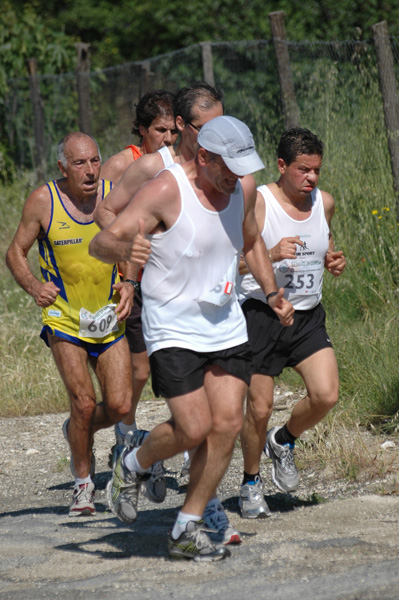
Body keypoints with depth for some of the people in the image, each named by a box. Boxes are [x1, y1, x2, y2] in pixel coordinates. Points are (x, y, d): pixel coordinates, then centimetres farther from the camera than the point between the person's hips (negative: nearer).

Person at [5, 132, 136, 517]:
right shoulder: (43, 201, -10)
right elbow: (15, 253, -1)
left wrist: (129, 286, -10)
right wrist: (34, 287, -19)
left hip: (109, 318, 2)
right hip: (64, 318, -2)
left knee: (120, 406, -6)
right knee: (84, 402, -12)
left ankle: (77, 431, 28)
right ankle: (83, 483, 10)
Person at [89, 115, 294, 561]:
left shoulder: (244, 187, 2)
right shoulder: (165, 192, -18)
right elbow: (101, 243, -23)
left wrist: (271, 292, 15)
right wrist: (123, 247, -45)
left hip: (226, 327, 6)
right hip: (173, 330, -6)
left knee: (227, 425, -3)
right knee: (194, 429, -13)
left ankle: (186, 530, 7)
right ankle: (132, 464, 19)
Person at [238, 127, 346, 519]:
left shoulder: (324, 203, 4)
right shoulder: (257, 203, -13)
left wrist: (333, 261, 1)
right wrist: (271, 255, -29)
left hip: (308, 317, 4)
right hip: (262, 314, -4)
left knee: (326, 395, -12)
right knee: (259, 408, -1)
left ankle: (283, 442, 18)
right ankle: (250, 483, 23)